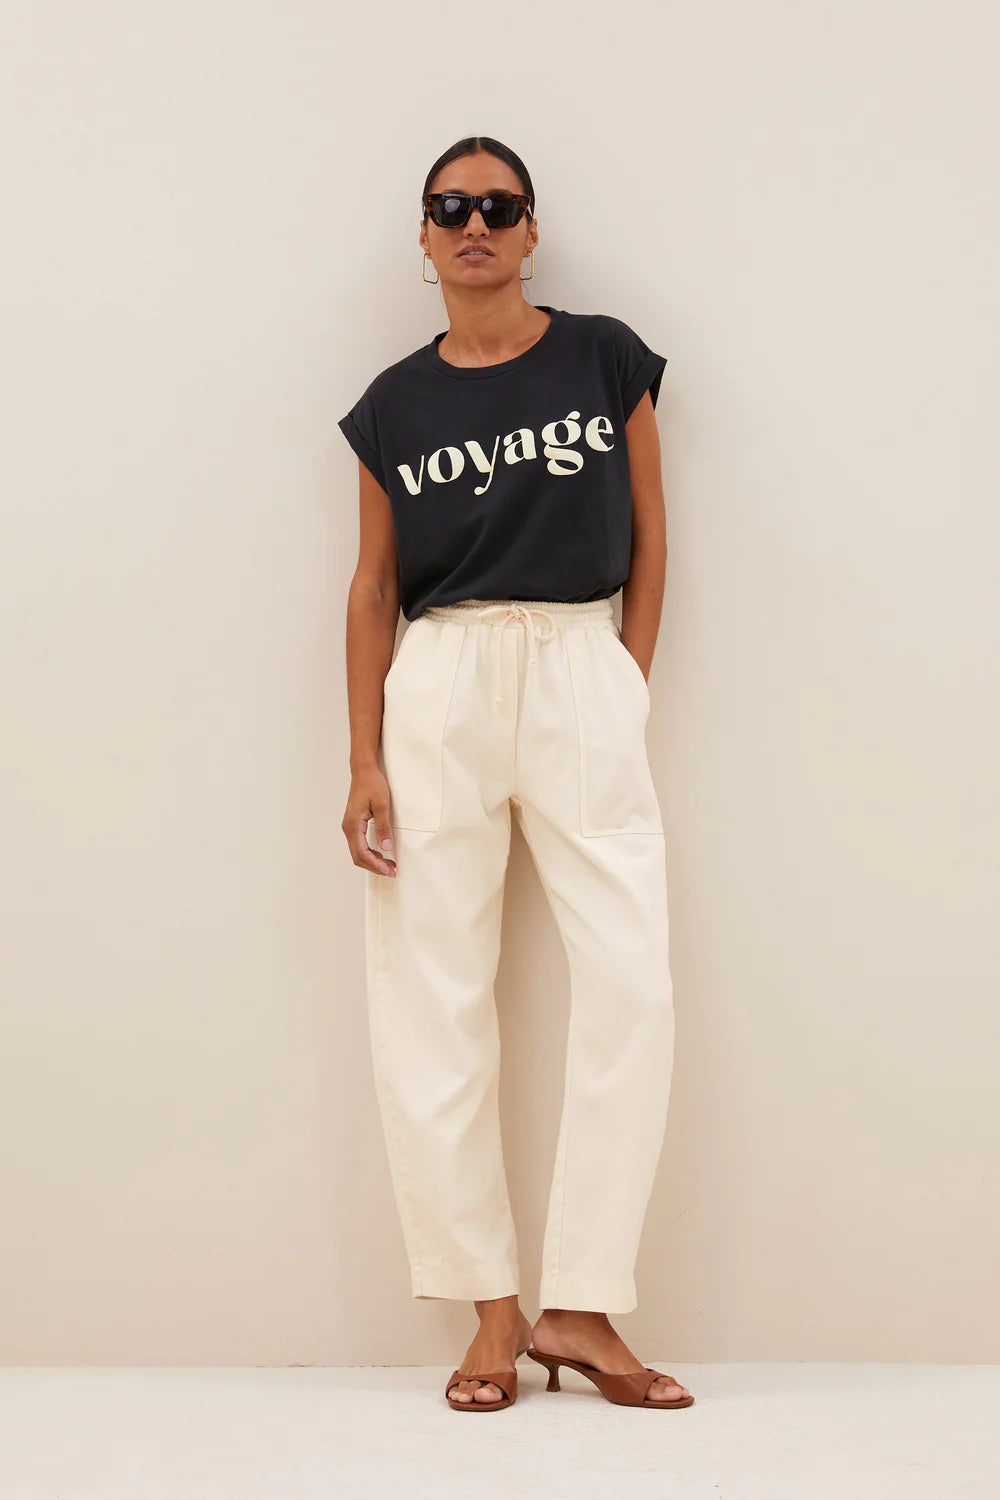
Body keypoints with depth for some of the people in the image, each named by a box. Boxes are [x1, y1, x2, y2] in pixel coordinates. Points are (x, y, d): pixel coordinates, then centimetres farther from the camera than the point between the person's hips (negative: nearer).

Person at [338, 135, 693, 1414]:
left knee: (632, 985, -10)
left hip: (582, 673, -1)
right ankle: (492, 1308, 9)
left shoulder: (605, 359, 7)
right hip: (439, 686, 1)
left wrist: (626, 693, 2)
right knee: (434, 999, -2)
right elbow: (374, 587, 9)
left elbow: (647, 537, 9)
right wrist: (365, 761, 2)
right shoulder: (395, 404, 9)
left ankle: (579, 1306, 0)